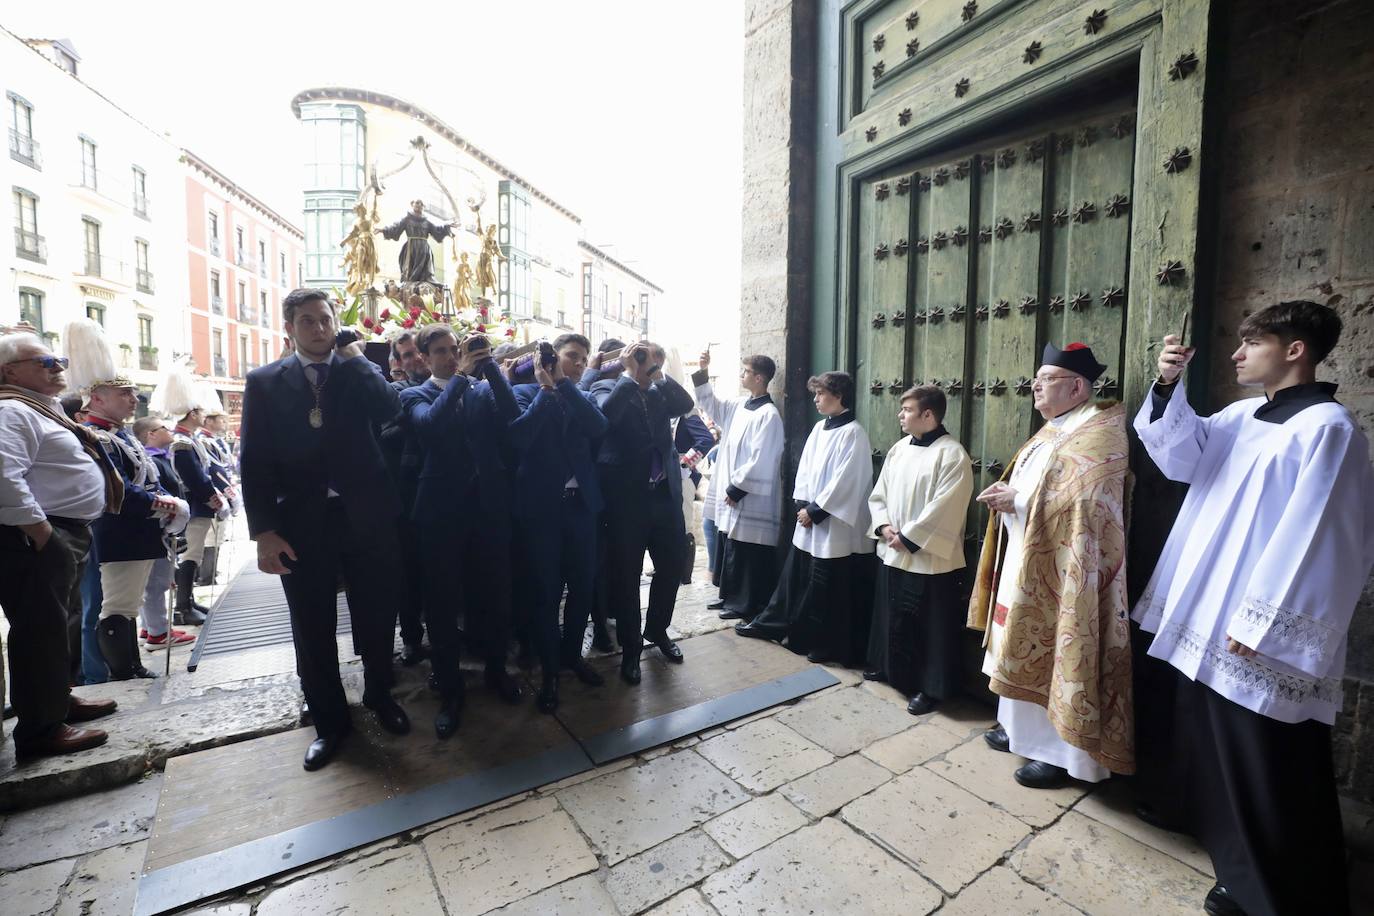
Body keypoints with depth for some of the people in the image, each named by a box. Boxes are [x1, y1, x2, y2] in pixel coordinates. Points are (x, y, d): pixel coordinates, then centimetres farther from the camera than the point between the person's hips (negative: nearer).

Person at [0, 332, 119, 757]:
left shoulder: (44, 410, 18)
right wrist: (42, 535, -23)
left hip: (66, 534, 11)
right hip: (37, 539, -11)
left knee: (64, 624, 20)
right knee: (42, 631, -3)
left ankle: (58, 699, 35)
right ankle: (41, 728, 7)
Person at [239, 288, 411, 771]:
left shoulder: (360, 372, 5)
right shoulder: (265, 382, 4)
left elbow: (389, 408, -16)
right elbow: (253, 461, -1)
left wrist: (354, 357, -10)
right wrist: (264, 531, -8)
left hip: (364, 516, 0)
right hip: (302, 522, 0)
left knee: (376, 616, 12)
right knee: (313, 628, 10)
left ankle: (379, 695, 37)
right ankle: (329, 720, 30)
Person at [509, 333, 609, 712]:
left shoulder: (583, 397, 12)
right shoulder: (525, 392, 1)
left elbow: (599, 428, -9)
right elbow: (519, 436, -18)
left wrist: (564, 384, -10)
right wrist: (546, 389, -12)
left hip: (581, 503, 4)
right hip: (541, 506, -4)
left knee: (582, 587, 13)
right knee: (546, 592, 5)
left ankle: (572, 654, 35)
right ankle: (549, 671, 23)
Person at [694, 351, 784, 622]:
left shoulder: (768, 414, -15)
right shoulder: (740, 405, 10)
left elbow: (760, 461, -19)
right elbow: (711, 406, 21)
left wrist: (736, 488, -15)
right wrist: (703, 373, 9)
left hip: (750, 498, -9)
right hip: (733, 490, 9)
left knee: (747, 555, 2)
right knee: (732, 551, 17)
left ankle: (746, 605, 15)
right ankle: (731, 597, 30)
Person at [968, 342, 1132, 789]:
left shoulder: (1098, 434, -15)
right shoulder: (1051, 430, 15)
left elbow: (1086, 502, -26)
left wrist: (1018, 502, -21)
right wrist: (1004, 494, 1)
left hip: (1059, 573, -9)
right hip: (1026, 563, 9)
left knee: (1055, 656, 2)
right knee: (1026, 654, 17)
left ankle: (1060, 751, 17)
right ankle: (1023, 729, 32)